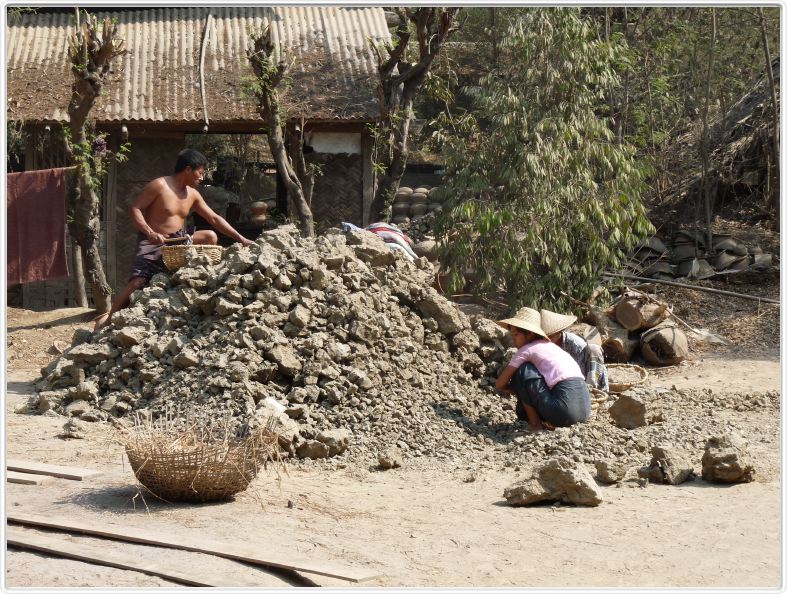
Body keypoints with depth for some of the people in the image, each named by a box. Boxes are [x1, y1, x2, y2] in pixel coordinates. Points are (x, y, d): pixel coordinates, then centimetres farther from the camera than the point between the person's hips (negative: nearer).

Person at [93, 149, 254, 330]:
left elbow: (214, 219, 12)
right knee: (138, 282, -22)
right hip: (153, 242, -6)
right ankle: (108, 316, -9)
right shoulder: (159, 186, -12)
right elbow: (134, 209, -14)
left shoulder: (192, 195, 8)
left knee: (210, 236, -10)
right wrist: (150, 233, -28)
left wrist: (240, 238, 6)